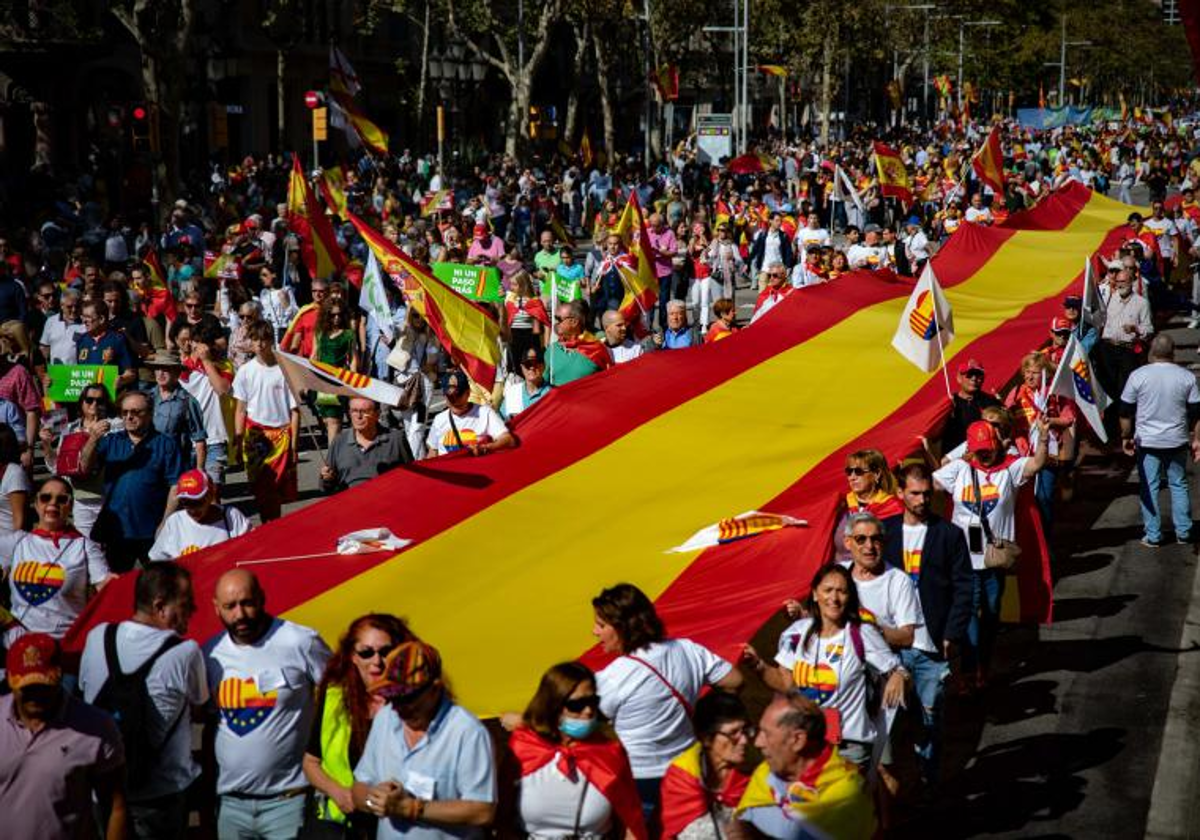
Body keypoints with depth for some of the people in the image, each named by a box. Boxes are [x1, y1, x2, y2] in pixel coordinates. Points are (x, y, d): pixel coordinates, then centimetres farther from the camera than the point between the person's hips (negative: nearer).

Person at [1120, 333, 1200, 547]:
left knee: (1149, 487, 5)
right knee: (1179, 485, 14)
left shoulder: (1138, 376, -7)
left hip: (1147, 441, -2)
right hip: (1177, 441, 2)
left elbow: (1126, 411, -2)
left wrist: (1126, 437, 9)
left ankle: (1152, 536, 5)